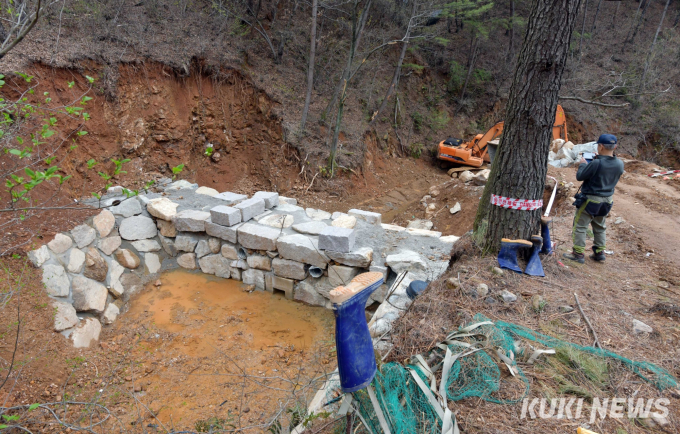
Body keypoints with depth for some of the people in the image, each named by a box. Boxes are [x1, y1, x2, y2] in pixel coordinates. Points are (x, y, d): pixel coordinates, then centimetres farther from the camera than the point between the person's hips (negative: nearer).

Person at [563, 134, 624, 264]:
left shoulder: (596, 164, -24)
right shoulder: (619, 164, -4)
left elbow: (580, 176, -15)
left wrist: (583, 164, 2)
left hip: (590, 199, -7)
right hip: (606, 200, 7)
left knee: (580, 226, 4)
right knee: (600, 227, 20)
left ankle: (578, 253, 5)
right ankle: (599, 253, 25)